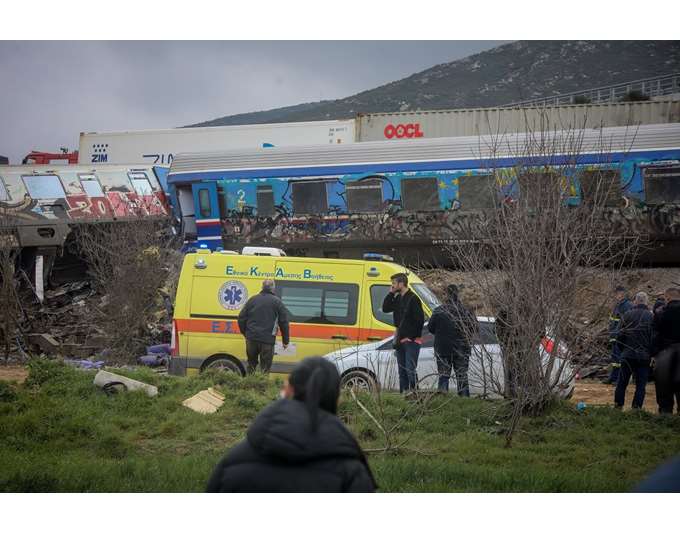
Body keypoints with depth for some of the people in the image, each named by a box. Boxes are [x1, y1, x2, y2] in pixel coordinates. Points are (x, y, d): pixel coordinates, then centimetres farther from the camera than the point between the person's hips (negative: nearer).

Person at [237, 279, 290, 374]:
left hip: (251, 338, 3)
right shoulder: (277, 302, 1)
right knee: (265, 368, 0)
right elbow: (284, 322, 0)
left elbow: (241, 318, 10)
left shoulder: (252, 299, 9)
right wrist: (286, 340, 7)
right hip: (267, 340, -3)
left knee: (251, 364, 19)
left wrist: (245, 333, 22)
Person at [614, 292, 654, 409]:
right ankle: (637, 407, -1)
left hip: (628, 354, 1)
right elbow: (654, 337, -4)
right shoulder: (651, 317, -4)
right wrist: (651, 353, 7)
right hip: (644, 356, -1)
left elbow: (619, 335, 2)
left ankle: (618, 405, 12)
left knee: (622, 382, 10)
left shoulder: (627, 315, -1)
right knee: (641, 384, 4)